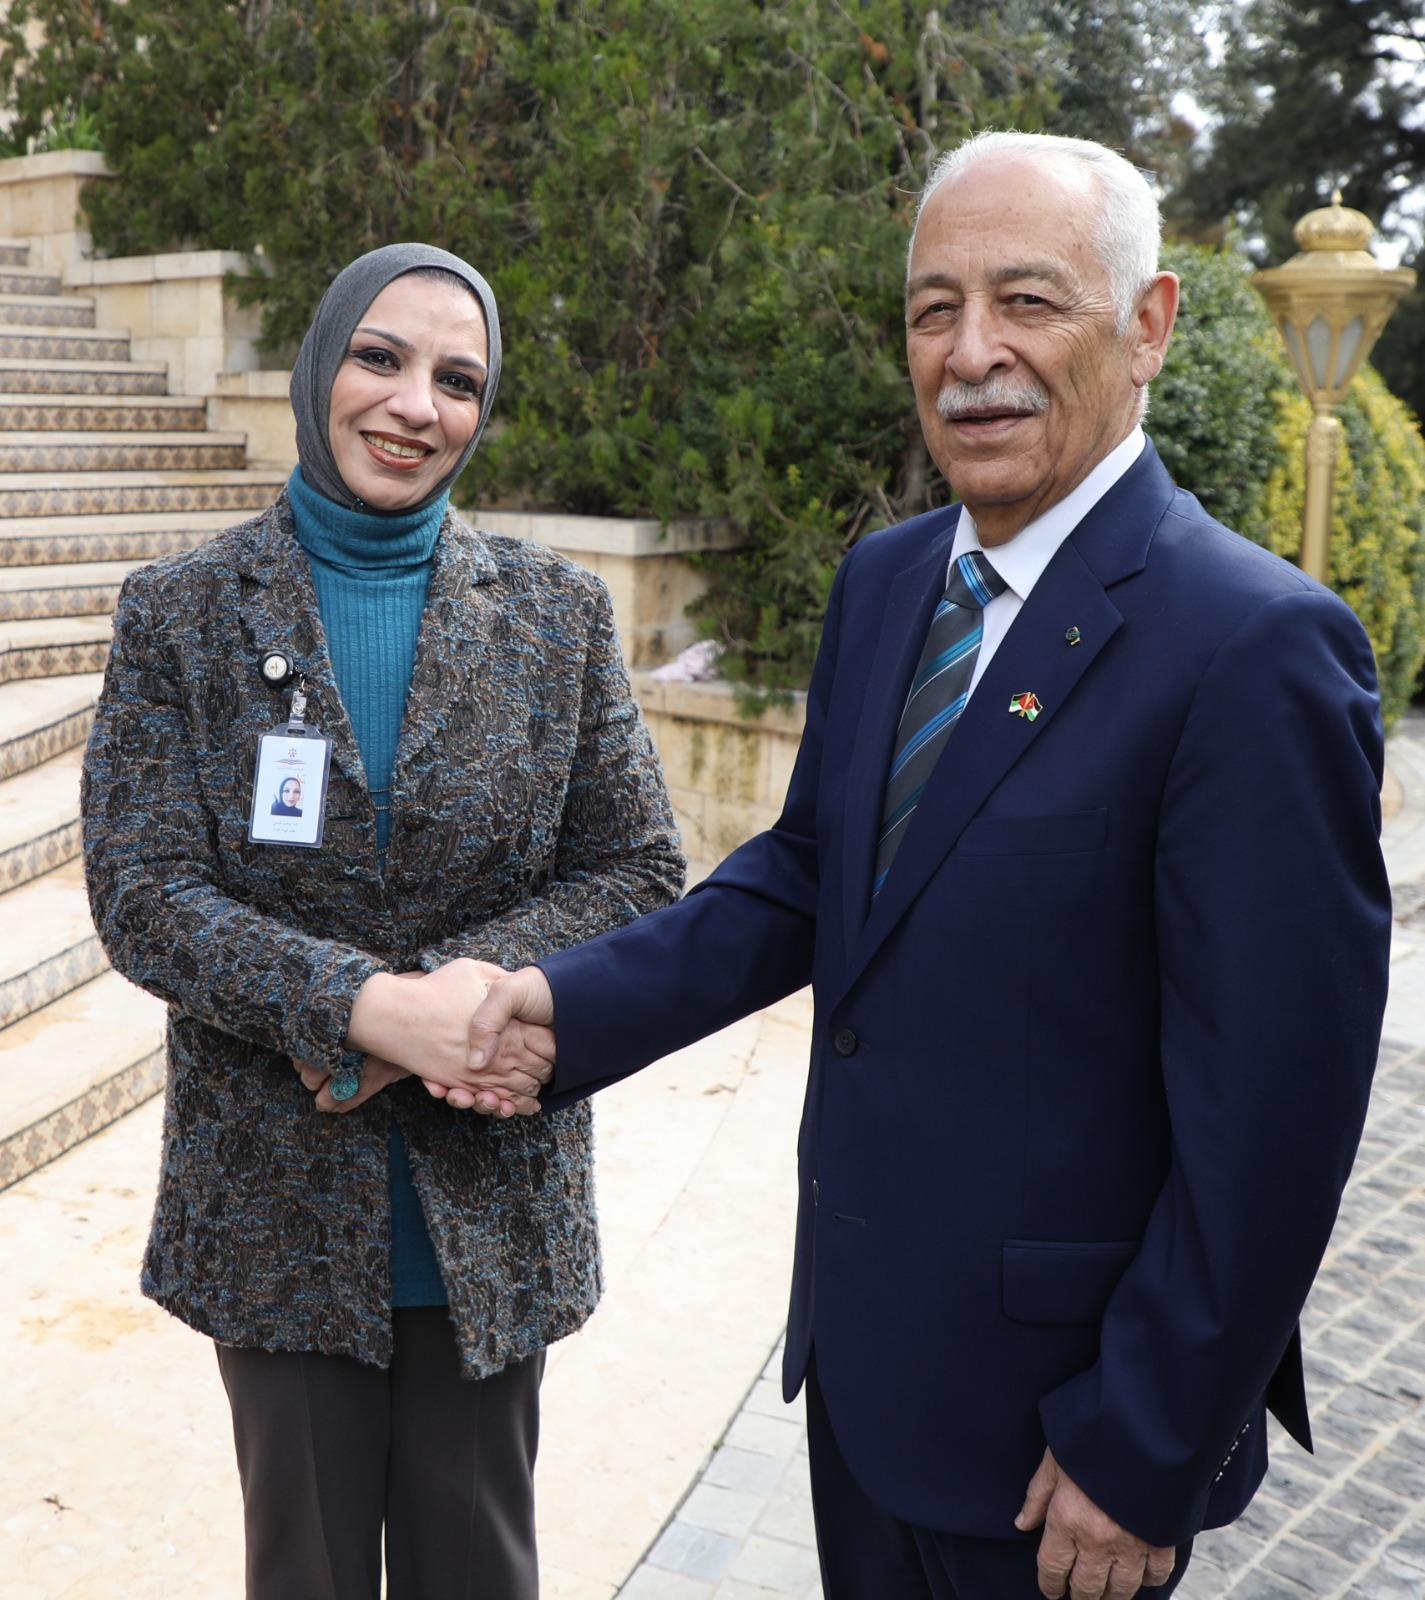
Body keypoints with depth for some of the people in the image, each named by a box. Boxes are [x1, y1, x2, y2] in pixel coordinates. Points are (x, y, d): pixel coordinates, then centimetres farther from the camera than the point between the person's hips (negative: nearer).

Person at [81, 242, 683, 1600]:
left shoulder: (557, 612, 0)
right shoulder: (182, 611, -3)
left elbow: (637, 868, -2)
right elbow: (142, 897, -11)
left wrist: (453, 988, -18)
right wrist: (371, 1005, -25)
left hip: (492, 1196, 1)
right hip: (278, 1203, 0)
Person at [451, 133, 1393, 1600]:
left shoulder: (1258, 649, -22)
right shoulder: (884, 580, 3)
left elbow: (1273, 1109, -21)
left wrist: (1147, 1457, -16)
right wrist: (575, 1002, -6)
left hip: (1055, 1401, -7)